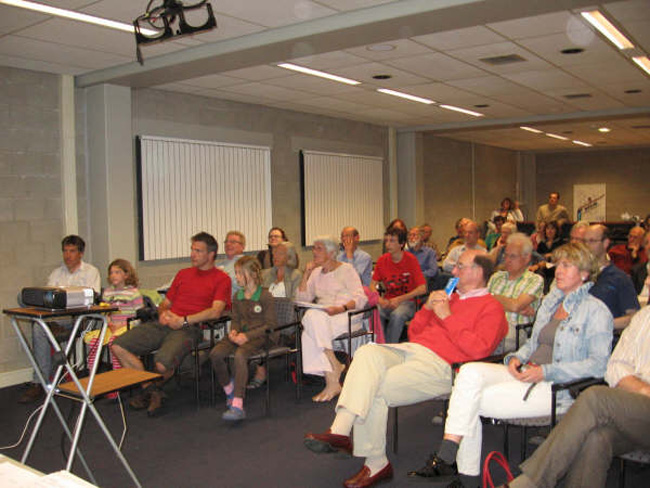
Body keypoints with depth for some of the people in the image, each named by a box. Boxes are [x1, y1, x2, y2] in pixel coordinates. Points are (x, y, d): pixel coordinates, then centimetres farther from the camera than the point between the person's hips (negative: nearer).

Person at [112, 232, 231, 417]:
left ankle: (153, 388, 6)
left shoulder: (221, 278, 5)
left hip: (189, 329, -6)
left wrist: (184, 320, -14)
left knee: (162, 363, -33)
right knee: (119, 346, -13)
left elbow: (215, 311, -9)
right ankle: (150, 390, -1)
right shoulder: (183, 274, 26)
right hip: (164, 324, 7)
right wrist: (163, 313, 4)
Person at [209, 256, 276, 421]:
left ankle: (238, 406, -36)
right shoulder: (238, 296, 14)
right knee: (215, 353, -19)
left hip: (258, 336, -7)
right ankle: (229, 391, 4)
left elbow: (270, 324, -10)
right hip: (240, 334, 7)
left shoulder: (265, 296, -7)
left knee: (239, 356, -35)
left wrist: (247, 336, -17)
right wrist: (233, 331, -5)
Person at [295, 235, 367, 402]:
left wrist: (341, 308, -25)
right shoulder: (316, 273, 21)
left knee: (313, 317, -33)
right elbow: (302, 299, 12)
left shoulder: (346, 270, 3)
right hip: (321, 317, 5)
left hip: (347, 316, -5)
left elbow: (360, 298, -8)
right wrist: (306, 274, 4)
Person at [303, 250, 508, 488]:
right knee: (368, 351, -25)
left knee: (374, 390, -25)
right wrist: (427, 308, 8)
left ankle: (375, 463, -16)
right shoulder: (451, 297, 28)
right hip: (410, 350, 7)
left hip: (439, 364, -7)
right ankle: (340, 431, -34)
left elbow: (479, 349, -12)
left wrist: (447, 317, -9)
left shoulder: (491, 308, 5)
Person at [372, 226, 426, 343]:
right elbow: (373, 284, 8)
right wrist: (380, 299, -13)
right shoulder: (382, 260, 4)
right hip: (387, 301, 3)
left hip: (406, 302, -3)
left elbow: (422, 288, -11)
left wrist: (399, 299, -18)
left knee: (397, 315, -36)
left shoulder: (411, 260, -8)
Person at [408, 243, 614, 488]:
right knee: (470, 371, -23)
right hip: (526, 373, 7)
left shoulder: (596, 310, -1)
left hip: (558, 388, -6)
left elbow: (598, 364, -10)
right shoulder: (551, 300, 21)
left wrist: (545, 371, -17)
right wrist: (517, 357, 4)